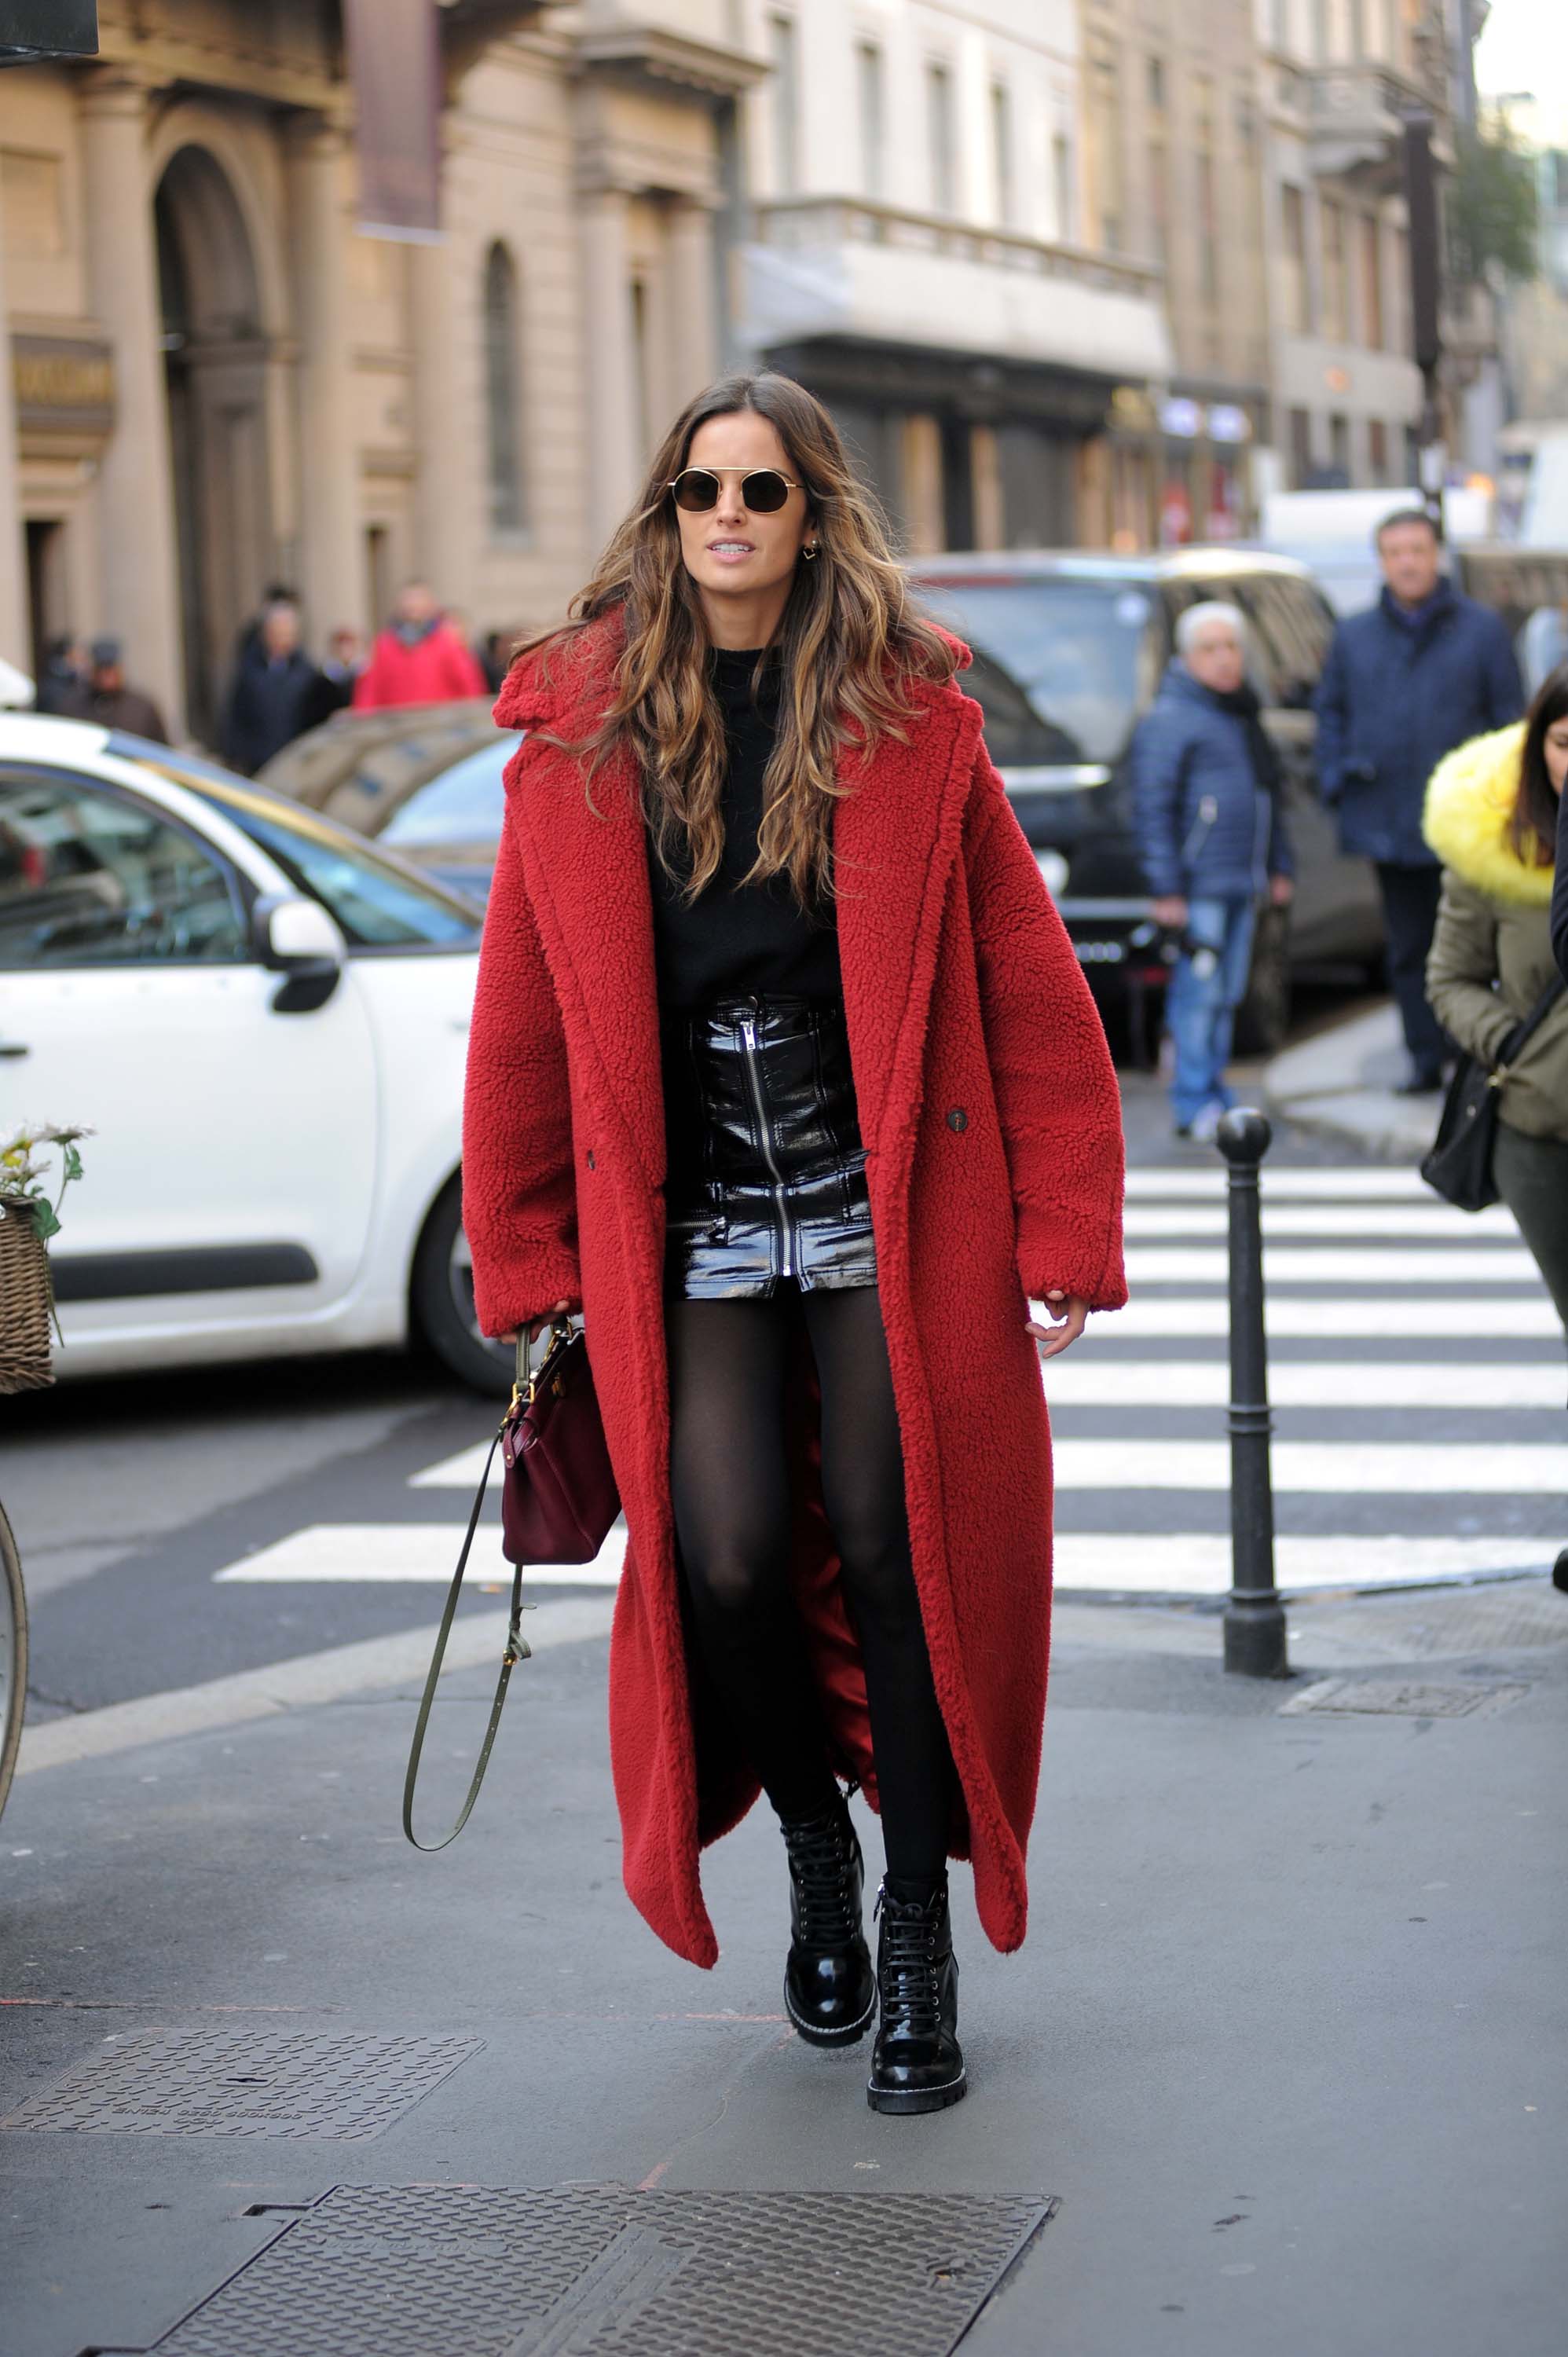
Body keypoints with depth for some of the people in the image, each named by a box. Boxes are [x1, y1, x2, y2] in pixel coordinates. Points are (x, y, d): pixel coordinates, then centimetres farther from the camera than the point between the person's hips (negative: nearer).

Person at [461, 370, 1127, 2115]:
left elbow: (1029, 990, -1)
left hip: (892, 1215, -1)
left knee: (896, 1553, -2)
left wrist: (1065, 1238, -6)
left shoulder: (911, 717, -1)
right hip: (687, 1225, 1)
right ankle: (814, 1854, 22)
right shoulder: (582, 731, 3)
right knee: (725, 1560, -8)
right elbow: (524, 1019, 7)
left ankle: (921, 1939, 14)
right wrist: (525, 1267, 6)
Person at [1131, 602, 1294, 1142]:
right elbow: (1152, 808, -12)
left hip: (1242, 885, 8)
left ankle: (1213, 1095, 17)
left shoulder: (1245, 717, 19)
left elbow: (1269, 798, 28)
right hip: (1197, 887, -8)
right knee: (1199, 993, -9)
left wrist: (1278, 868, 23)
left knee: (1227, 995, 10)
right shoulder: (1169, 719, -7)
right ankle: (1195, 1106, -6)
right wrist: (1165, 889, -17)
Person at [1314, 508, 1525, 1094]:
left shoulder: (1482, 630, 2)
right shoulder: (1354, 636, 11)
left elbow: (1509, 716, 2)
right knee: (1409, 950, 9)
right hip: (1387, 823, 3)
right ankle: (1426, 1060, 15)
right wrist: (1337, 779, 3)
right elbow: (1331, 711, 17)